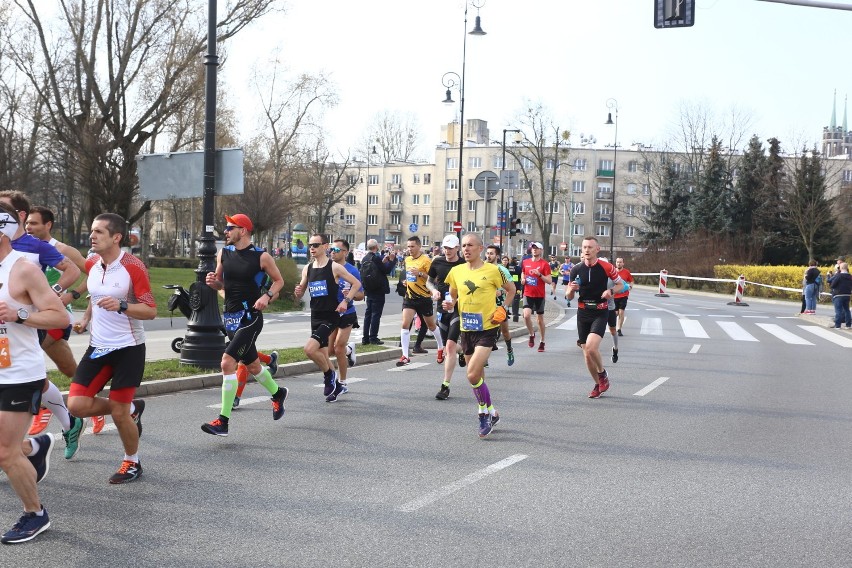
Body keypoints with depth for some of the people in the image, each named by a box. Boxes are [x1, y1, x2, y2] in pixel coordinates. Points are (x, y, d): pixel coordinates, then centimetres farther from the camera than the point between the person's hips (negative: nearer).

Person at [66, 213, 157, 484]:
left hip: (128, 347, -6)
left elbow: (151, 311, -14)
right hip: (98, 347, 6)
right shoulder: (91, 264, 4)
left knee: (119, 413, -2)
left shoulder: (133, 266, -15)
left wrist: (121, 306, -30)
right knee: (77, 405, -5)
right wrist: (86, 319, 7)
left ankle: (132, 462, 24)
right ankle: (132, 409, 22)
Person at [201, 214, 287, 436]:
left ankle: (223, 421, -13)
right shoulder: (224, 253, 5)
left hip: (250, 318, -6)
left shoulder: (261, 256, -9)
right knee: (252, 365, 20)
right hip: (230, 317, 6)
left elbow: (279, 280, 3)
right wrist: (213, 281, -7)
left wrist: (267, 296, -14)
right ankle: (277, 393, 48)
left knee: (227, 363, -18)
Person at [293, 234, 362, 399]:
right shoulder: (307, 268, 7)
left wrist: (346, 300, -12)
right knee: (323, 355, 13)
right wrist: (298, 293, -9)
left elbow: (357, 284, -3)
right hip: (315, 316, 6)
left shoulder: (335, 267, -9)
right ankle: (335, 385, 32)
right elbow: (299, 296, 14)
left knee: (309, 349, -21)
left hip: (330, 316, -6)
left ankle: (329, 374, 3)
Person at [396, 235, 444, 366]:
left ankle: (441, 348, 36)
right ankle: (405, 356, -10)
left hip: (424, 298, -5)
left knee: (431, 325, 13)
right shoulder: (407, 260, 9)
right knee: (405, 324, -11)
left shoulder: (426, 260, -12)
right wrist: (406, 281, 10)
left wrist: (420, 273, -27)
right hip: (410, 297, 5)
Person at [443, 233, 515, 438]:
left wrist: (502, 309, -6)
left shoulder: (492, 271, -9)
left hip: (487, 329, -5)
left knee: (472, 374, -17)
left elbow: (511, 289, 6)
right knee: (477, 376, 13)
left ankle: (485, 412, 3)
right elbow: (453, 296, 18)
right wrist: (450, 304, -4)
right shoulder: (456, 271, 4)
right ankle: (490, 413, 30)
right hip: (466, 329, 5)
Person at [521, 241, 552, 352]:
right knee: (526, 315, -18)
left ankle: (542, 342, 21)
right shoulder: (525, 262, 5)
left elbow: (549, 281, -9)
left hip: (539, 295, -2)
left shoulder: (544, 264, -6)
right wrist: (523, 279, 1)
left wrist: (539, 274, -23)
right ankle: (532, 334, 7)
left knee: (540, 319, 7)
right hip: (528, 294, 2)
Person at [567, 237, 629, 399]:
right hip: (583, 312, 4)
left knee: (591, 347, -23)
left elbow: (621, 284, 6)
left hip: (600, 312, -4)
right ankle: (598, 385, 25)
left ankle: (603, 374, 5)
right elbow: (569, 297, 8)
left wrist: (611, 291, -14)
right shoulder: (576, 269, 1)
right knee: (587, 353, 6)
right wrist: (572, 289, -15)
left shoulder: (606, 267, -7)